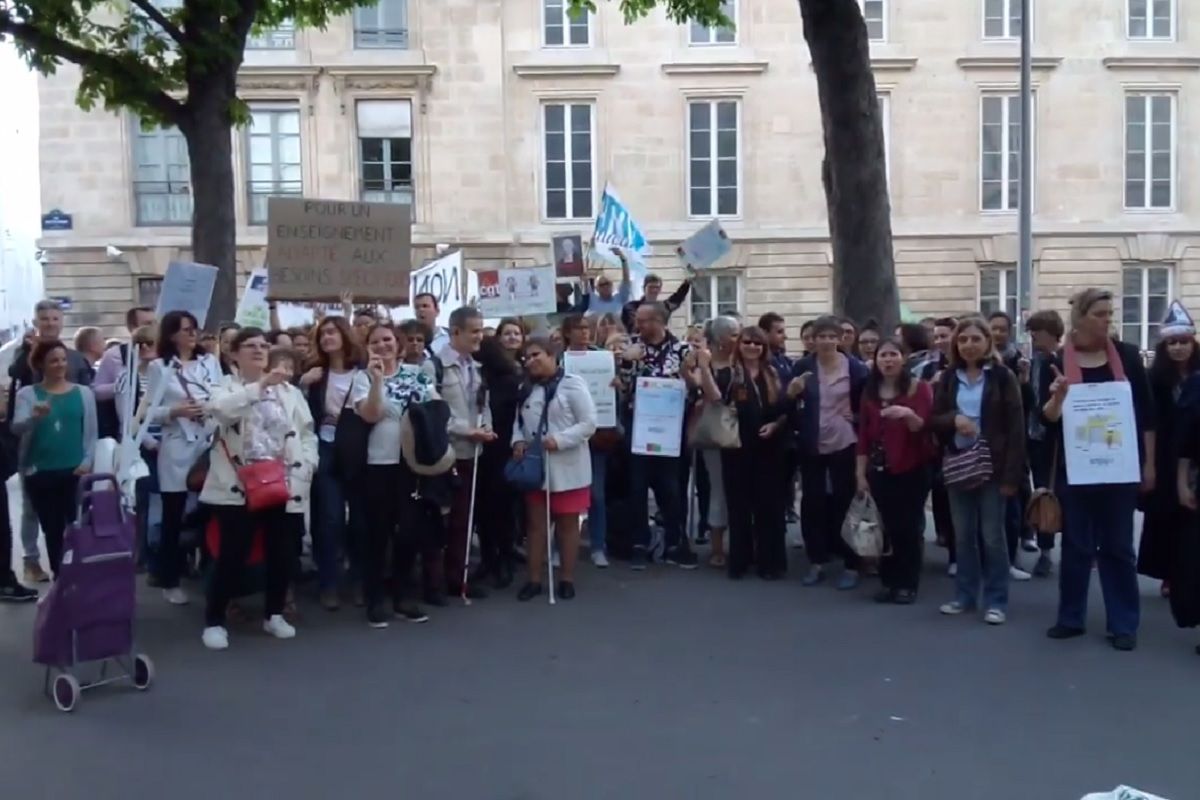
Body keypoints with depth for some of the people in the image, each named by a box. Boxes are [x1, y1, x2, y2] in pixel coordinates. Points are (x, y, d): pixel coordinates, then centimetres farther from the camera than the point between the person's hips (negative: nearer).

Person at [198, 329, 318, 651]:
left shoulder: (290, 391, 13)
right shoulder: (227, 387, 3)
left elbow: (307, 433, 13)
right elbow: (219, 408, -21)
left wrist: (305, 467, -2)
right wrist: (261, 385, -28)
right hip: (239, 487, -4)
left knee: (282, 554, 8)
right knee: (233, 556, -4)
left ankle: (274, 614, 26)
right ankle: (214, 620, 10)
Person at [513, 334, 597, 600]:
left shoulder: (571, 384, -10)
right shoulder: (526, 389, 12)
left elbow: (589, 423, -14)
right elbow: (519, 421, 16)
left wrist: (559, 439, -23)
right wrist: (518, 441, -5)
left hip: (566, 468, -6)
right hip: (534, 467, 6)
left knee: (567, 524, 6)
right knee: (535, 523, 10)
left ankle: (567, 578, 15)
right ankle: (534, 579, 16)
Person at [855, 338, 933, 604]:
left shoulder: (919, 388, -1)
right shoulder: (870, 392, 9)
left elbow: (924, 429, -8)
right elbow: (864, 435, 7)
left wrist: (908, 415, -28)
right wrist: (861, 473, 3)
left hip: (912, 469, -3)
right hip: (879, 470, 3)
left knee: (908, 527, -1)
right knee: (885, 527, 0)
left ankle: (908, 584, 7)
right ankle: (889, 582, 9)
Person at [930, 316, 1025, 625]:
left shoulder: (1002, 377, -5)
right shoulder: (948, 377, 6)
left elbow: (1016, 428, -7)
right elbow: (933, 420, 7)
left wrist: (1011, 474, -12)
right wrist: (954, 419, -16)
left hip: (991, 467, -4)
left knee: (992, 535, 1)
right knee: (963, 535, 10)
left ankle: (996, 600, 10)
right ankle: (965, 595, 21)